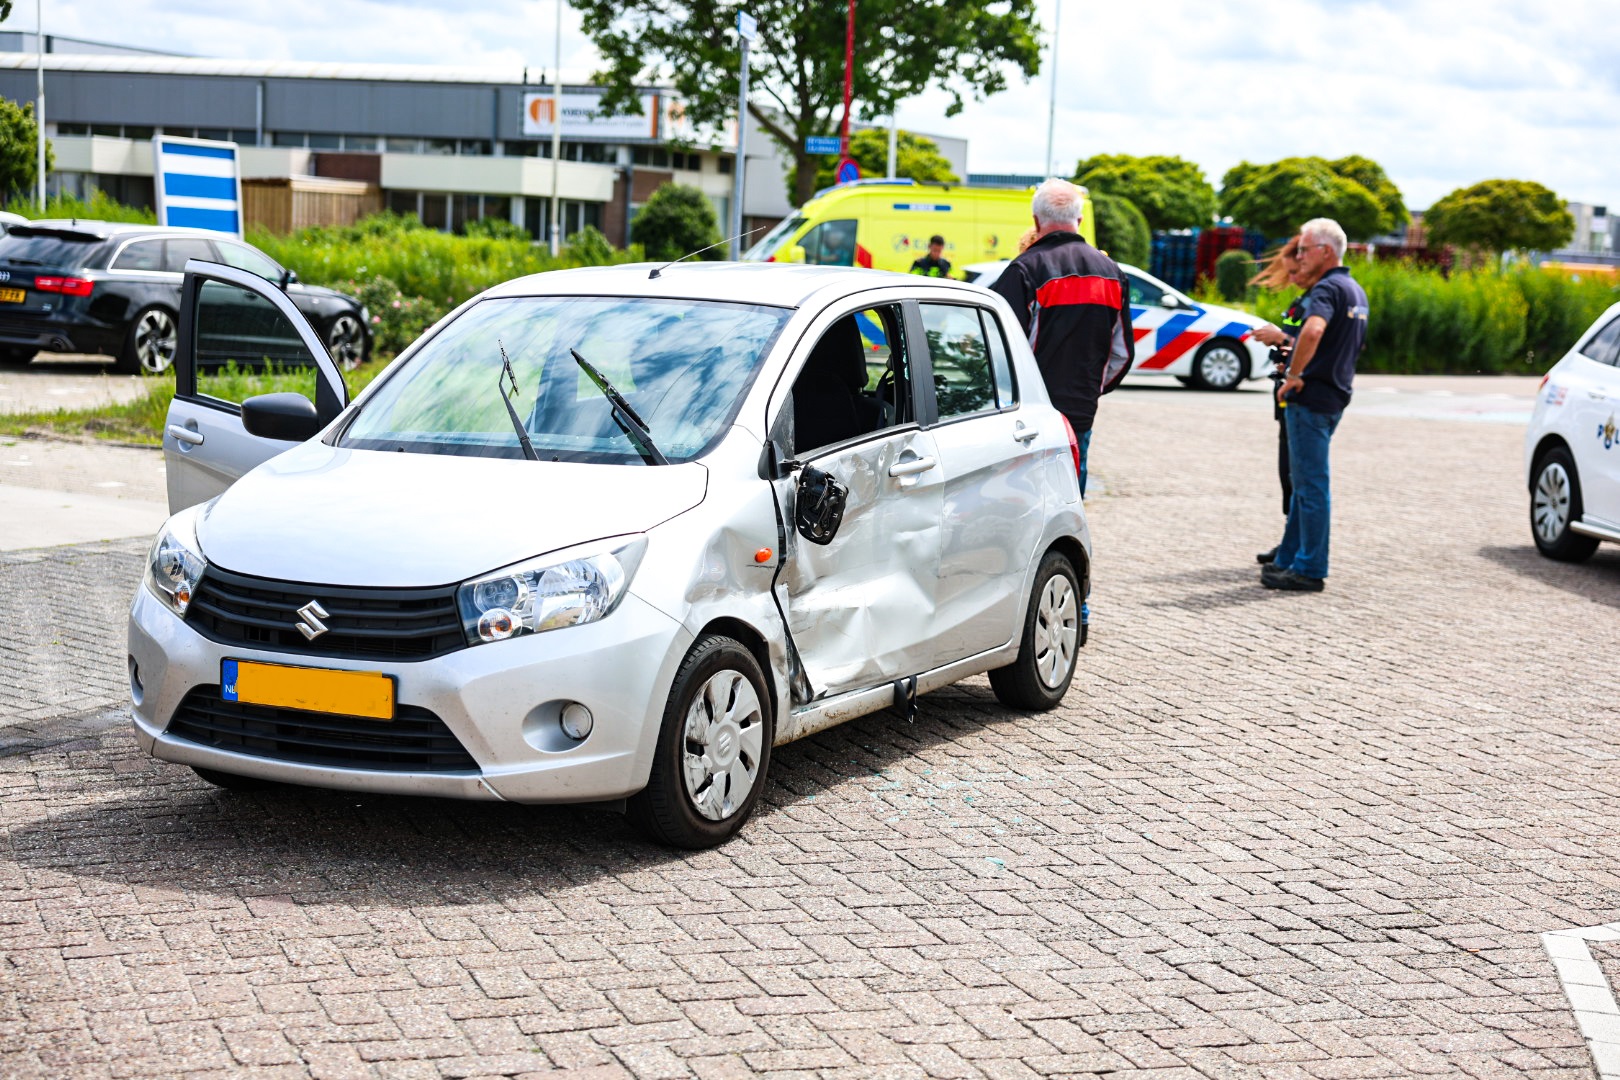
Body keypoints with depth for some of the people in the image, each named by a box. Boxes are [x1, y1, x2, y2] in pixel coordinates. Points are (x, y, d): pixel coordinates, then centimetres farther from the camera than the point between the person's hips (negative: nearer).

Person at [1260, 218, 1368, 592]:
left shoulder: (1327, 288, -15)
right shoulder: (1356, 291, 17)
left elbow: (1313, 330, -35)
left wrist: (1294, 374, -24)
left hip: (1310, 397, -10)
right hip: (1335, 396, 10)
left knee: (1311, 483, -6)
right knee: (1304, 480, 16)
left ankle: (1309, 570, -3)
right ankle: (1289, 559, 23)